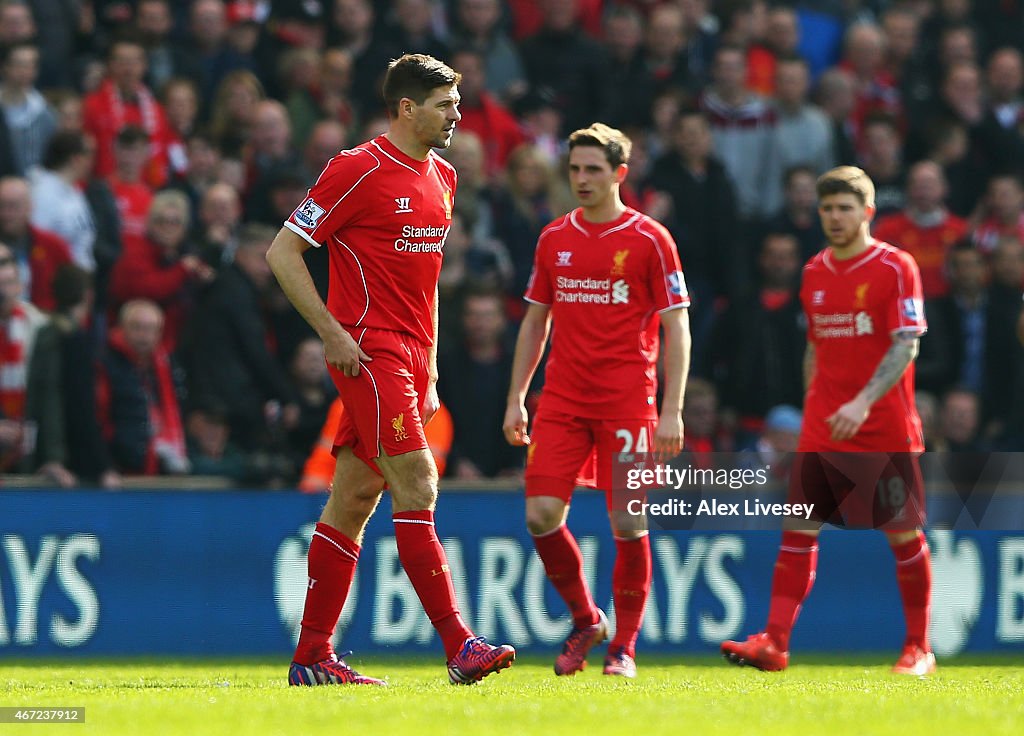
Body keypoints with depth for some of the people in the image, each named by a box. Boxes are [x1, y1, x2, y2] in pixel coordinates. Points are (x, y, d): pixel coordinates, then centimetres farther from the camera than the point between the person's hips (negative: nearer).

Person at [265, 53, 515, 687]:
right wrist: (333, 334, -14)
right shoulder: (358, 170, -10)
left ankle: (313, 657, 11)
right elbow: (282, 253, -9)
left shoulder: (443, 177, 15)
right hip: (369, 354, -8)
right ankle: (459, 646, -19)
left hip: (410, 360, 8)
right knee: (417, 486, -14)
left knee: (353, 502, 8)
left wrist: (429, 372, 19)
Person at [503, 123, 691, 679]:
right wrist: (516, 399, 10)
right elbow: (535, 321, 17)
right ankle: (585, 619, 15)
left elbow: (677, 328, -3)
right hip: (562, 401, 4)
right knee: (541, 515, -7)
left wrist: (672, 411, -10)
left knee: (628, 522, -5)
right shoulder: (554, 239, 11)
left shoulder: (649, 240, -2)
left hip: (627, 403, -4)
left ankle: (623, 646, 8)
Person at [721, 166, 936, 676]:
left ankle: (918, 649, 12)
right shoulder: (815, 272, 11)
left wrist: (864, 403, -25)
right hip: (822, 430, 5)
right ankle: (774, 642, -6)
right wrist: (812, 404, 15)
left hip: (885, 427, -5)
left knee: (904, 535, 1)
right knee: (797, 529, -4)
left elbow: (905, 347, -14)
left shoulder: (896, 267, -7)